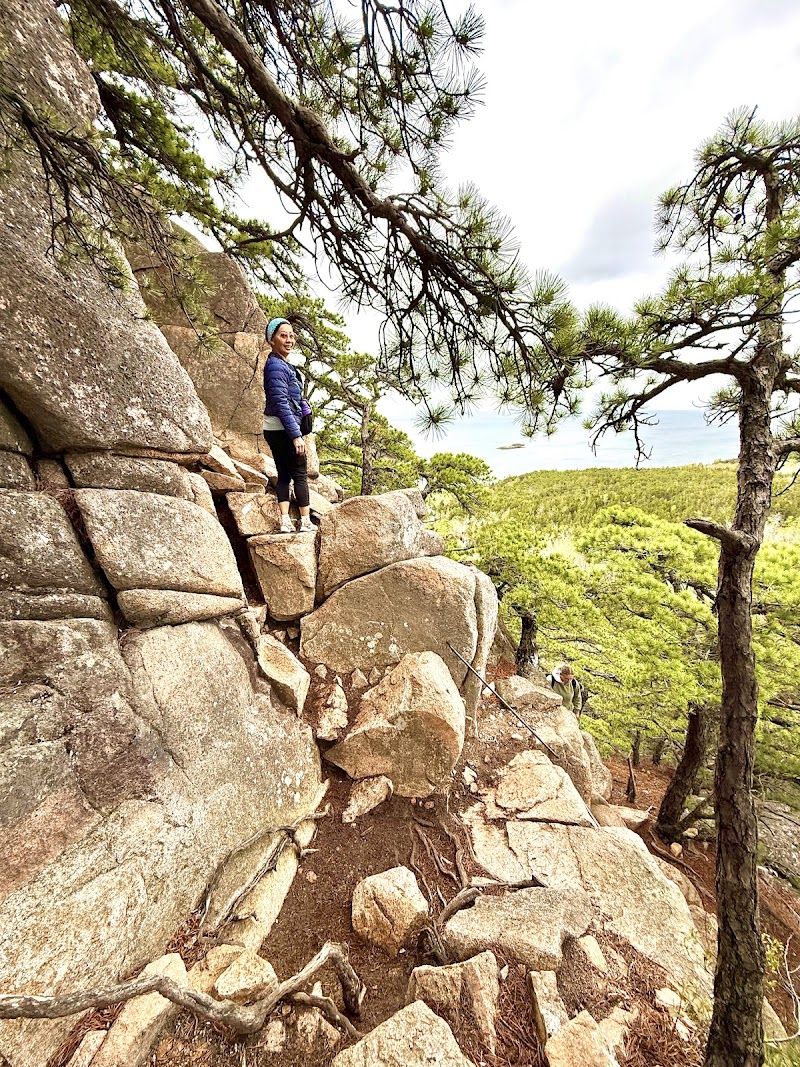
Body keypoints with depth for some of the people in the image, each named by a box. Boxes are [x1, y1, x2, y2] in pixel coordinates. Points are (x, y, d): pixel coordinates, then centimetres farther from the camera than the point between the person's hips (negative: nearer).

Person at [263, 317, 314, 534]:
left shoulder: (282, 364, 17)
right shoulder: (276, 366, -14)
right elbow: (281, 404, -21)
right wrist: (296, 435, -23)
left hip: (275, 430, 10)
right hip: (283, 429, -10)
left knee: (284, 475, 8)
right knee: (300, 474, -3)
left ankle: (285, 521, 11)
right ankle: (306, 521, 4)